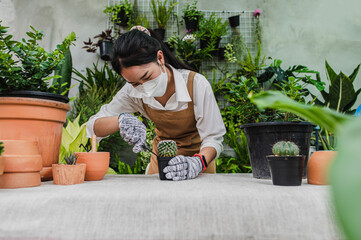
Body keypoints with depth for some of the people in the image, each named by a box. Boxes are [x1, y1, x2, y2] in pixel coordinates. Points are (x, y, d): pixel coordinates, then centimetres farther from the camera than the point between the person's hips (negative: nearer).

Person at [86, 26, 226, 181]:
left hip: (197, 155, -1)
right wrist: (122, 120, -32)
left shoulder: (196, 84, -24)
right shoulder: (133, 91, -15)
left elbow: (213, 138, -20)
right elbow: (93, 127, -12)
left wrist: (197, 163, -40)